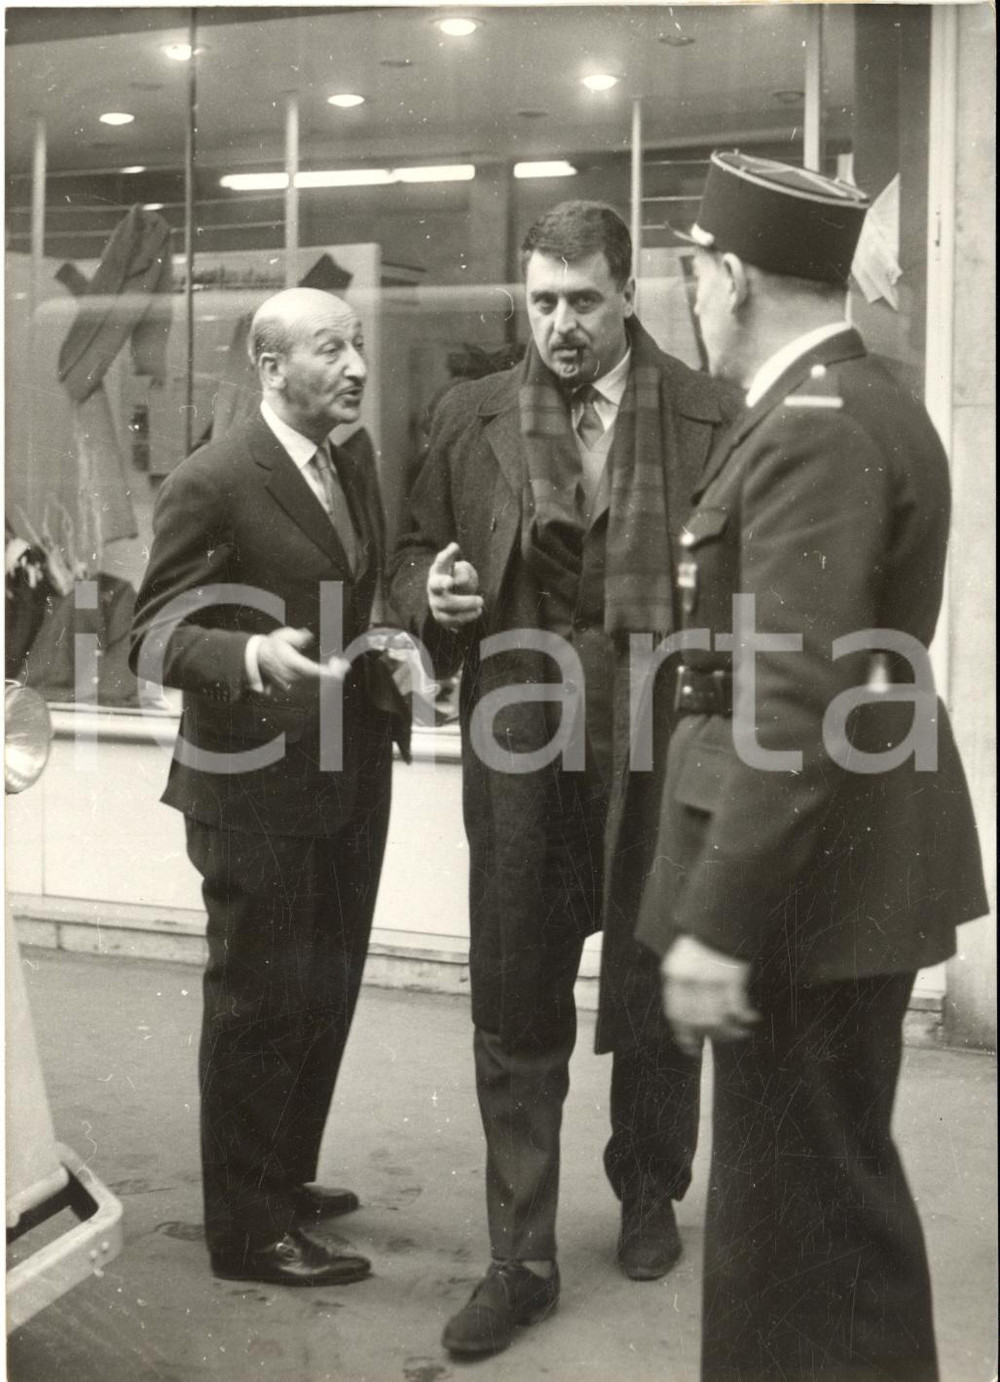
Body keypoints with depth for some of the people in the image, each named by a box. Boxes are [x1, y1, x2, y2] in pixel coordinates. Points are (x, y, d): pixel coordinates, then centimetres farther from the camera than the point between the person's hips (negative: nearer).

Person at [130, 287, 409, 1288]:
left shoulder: (356, 461, 9)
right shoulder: (211, 484, -16)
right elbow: (154, 639, -15)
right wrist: (253, 655, -32)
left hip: (351, 773, 8)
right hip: (260, 785, -8)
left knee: (327, 993, 17)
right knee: (260, 1006, 2)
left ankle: (284, 1180, 36)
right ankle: (247, 1231, 17)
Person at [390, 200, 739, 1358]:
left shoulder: (709, 418, -2)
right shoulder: (470, 418, 5)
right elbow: (414, 553, 13)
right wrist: (431, 591, -8)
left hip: (663, 750, -1)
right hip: (522, 752, 1)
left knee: (656, 999, 15)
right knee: (513, 1011, 4)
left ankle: (649, 1197, 38)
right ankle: (520, 1258, 15)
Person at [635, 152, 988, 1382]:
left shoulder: (814, 427, -20)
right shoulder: (850, 403, 13)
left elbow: (796, 703, -26)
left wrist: (718, 921, -24)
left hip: (808, 872, -10)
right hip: (840, 858, 10)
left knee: (799, 1196, 1)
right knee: (823, 1176, 22)